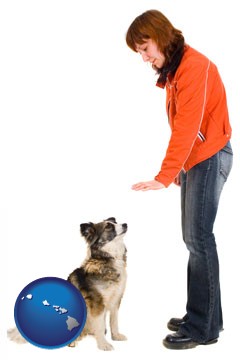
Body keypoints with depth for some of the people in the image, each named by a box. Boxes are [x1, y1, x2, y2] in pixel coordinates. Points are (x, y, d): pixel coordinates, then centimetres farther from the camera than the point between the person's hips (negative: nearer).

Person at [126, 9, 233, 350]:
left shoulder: (193, 66, -15)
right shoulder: (174, 70, 14)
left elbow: (187, 127, -24)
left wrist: (163, 177, -28)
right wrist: (178, 168, 10)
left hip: (210, 157, -9)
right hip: (196, 159, 9)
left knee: (198, 238, -8)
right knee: (194, 238, 10)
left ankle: (203, 328, 0)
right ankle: (204, 315, 19)